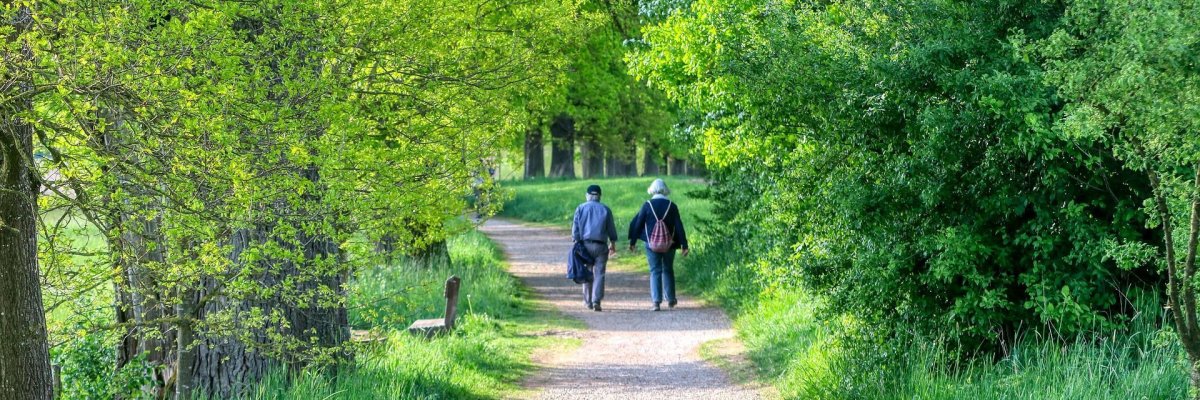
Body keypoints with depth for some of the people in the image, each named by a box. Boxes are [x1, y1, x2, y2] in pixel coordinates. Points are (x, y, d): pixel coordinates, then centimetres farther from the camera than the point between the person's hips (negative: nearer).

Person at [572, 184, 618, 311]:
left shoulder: (580, 208, 2)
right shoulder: (605, 209, 3)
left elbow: (575, 228, 0)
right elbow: (611, 229, 7)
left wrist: (576, 243, 6)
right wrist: (613, 244, 19)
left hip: (585, 244, 1)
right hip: (601, 246, -1)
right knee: (599, 274, -2)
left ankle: (588, 301, 19)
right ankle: (596, 301, -13)